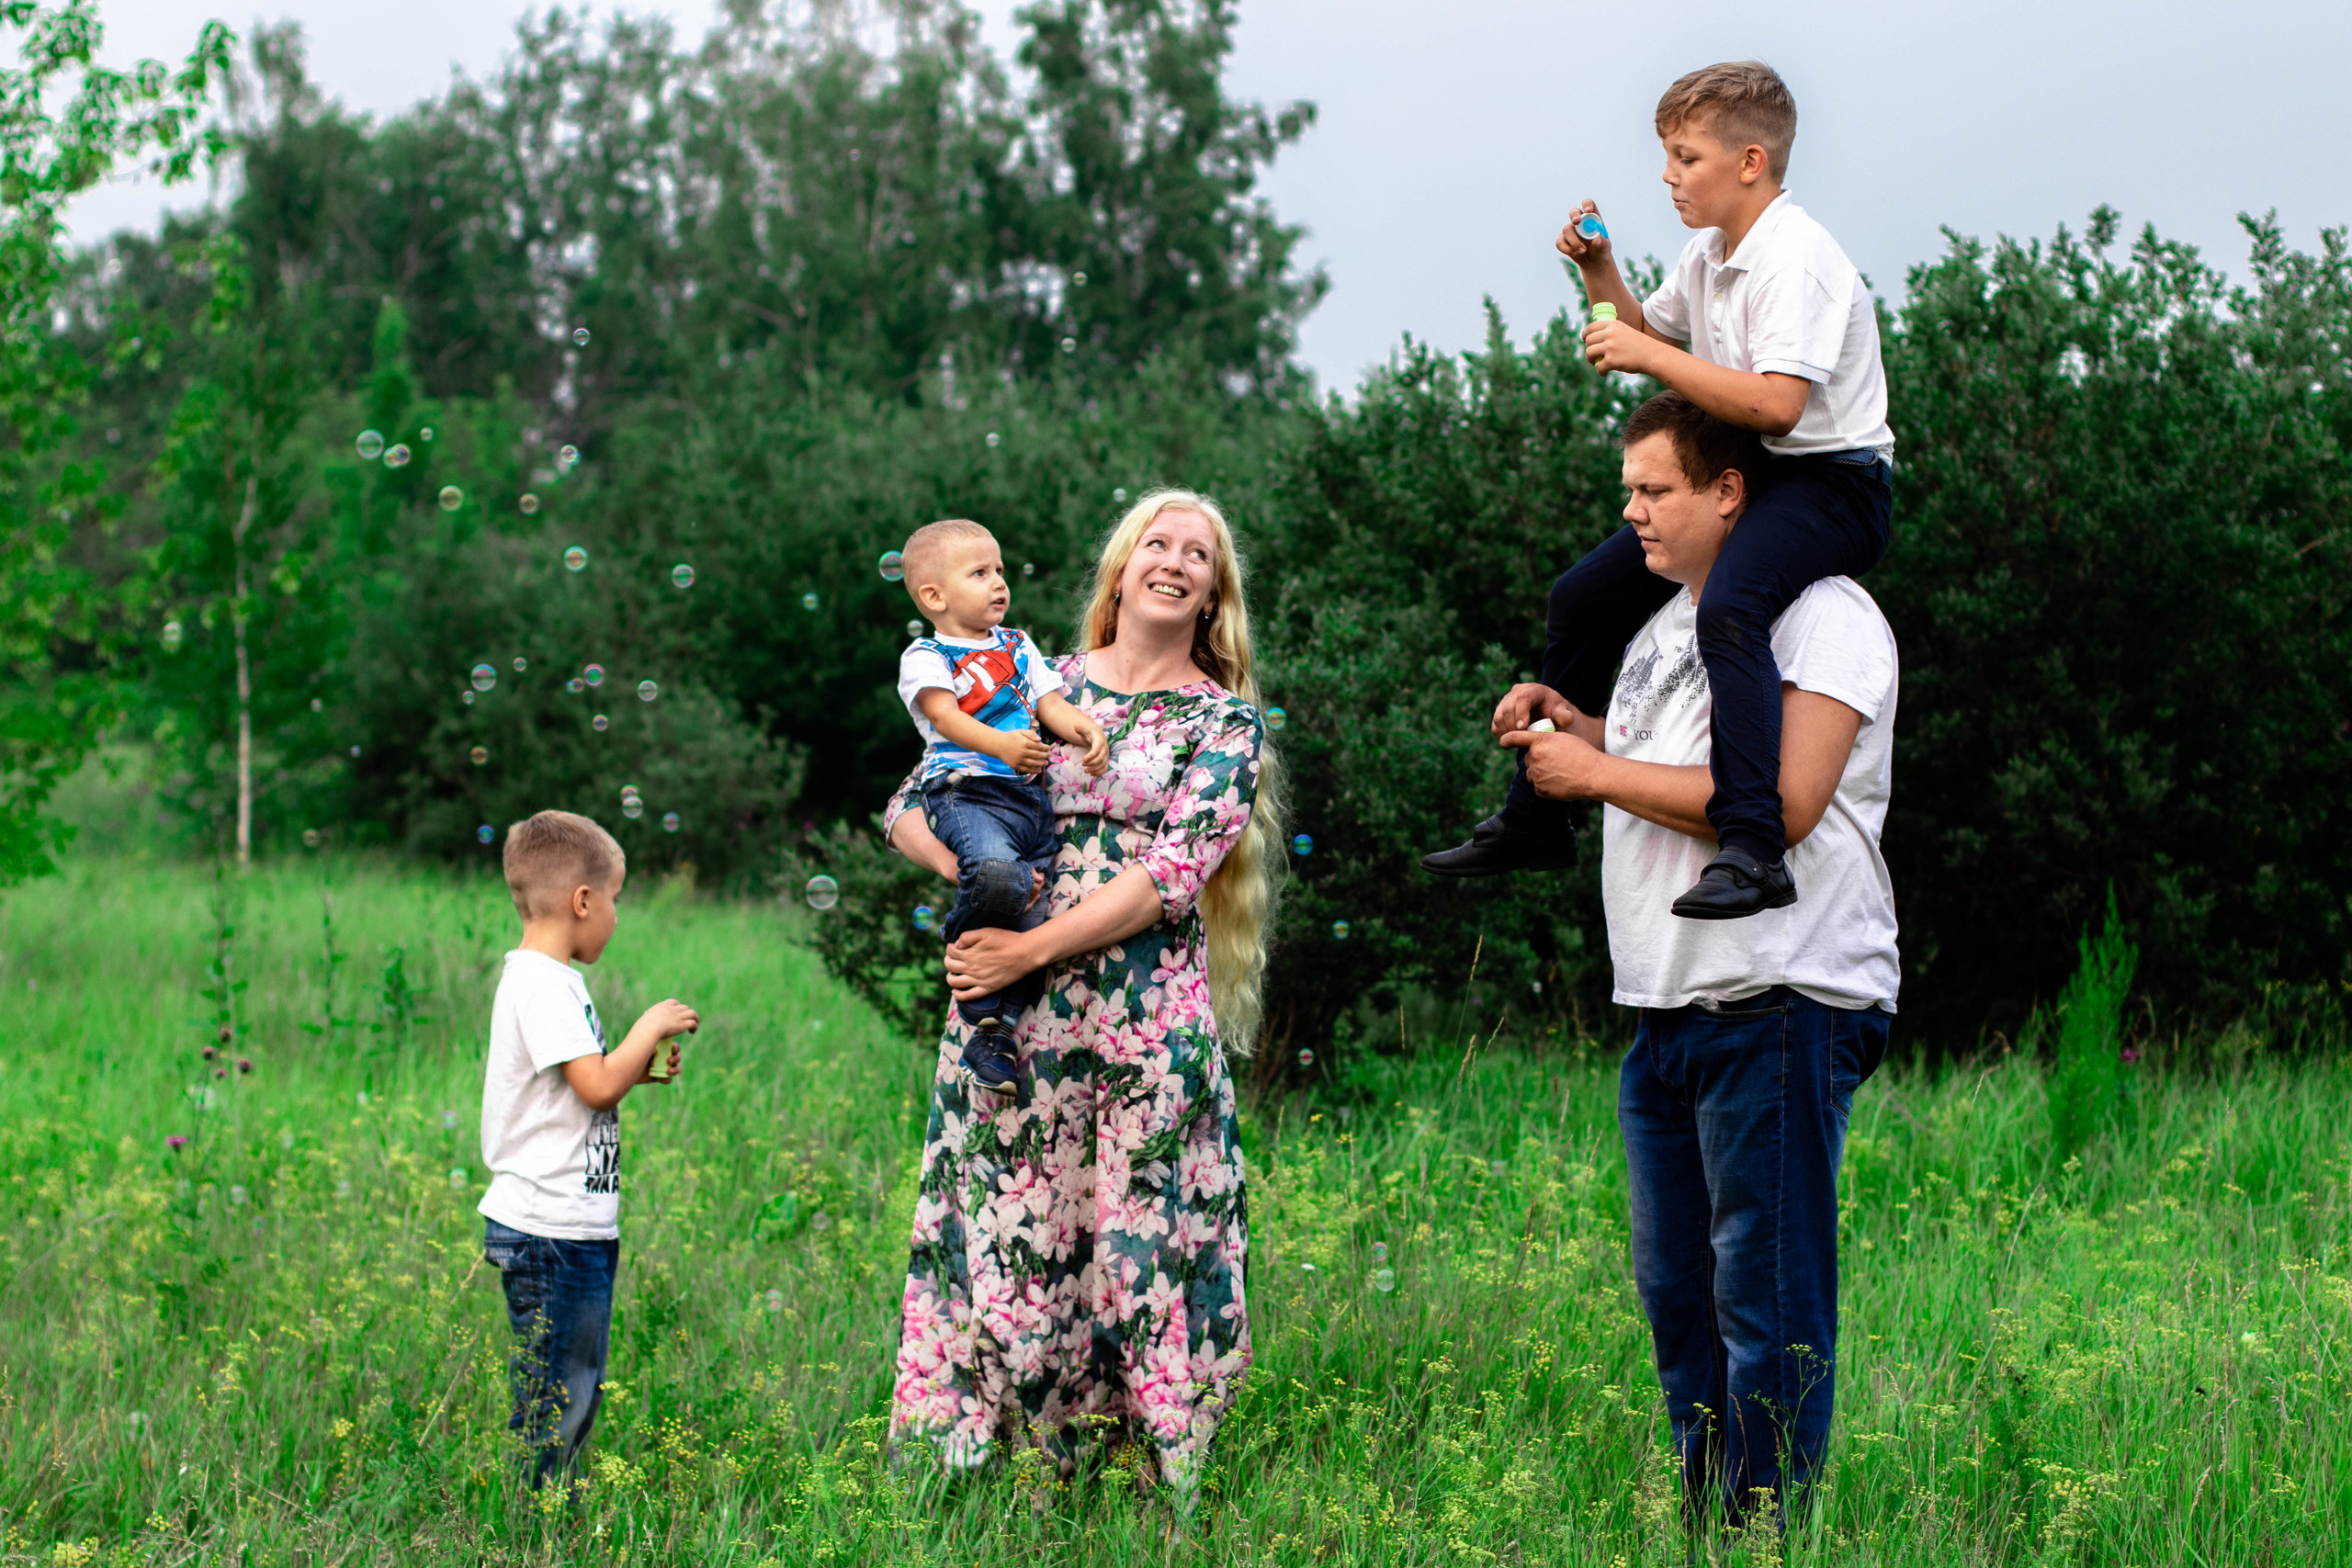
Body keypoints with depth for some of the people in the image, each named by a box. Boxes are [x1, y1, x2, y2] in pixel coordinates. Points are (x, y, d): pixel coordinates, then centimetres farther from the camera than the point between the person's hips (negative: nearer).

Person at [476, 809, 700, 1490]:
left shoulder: (546, 979, 16)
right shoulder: (542, 984, -16)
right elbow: (597, 1086, -22)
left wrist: (637, 1068, 11)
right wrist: (651, 1029, -8)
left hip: (573, 1227, 11)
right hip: (551, 1230, -11)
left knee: (574, 1395, 14)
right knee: (552, 1405, -5)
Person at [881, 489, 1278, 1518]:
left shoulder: (1225, 723, 5)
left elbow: (1174, 870, -8)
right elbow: (910, 808, 13)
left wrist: (1034, 949, -14)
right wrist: (967, 864, -9)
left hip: (1150, 1023, -2)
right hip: (1005, 1012, 2)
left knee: (1142, 1239, -3)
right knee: (998, 1234, 1)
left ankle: (1159, 1480, 5)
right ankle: (963, 1460, 8)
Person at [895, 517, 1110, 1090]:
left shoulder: (1019, 647, 25)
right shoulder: (925, 657, 4)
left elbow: (1051, 704, 18)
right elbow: (944, 713, -11)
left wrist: (1087, 729, -5)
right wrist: (1000, 745, -29)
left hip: (1033, 797, 7)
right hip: (967, 793, -7)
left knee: (1037, 913, -5)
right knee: (995, 874, -36)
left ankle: (995, 1034, 3)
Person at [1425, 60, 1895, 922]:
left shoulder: (1795, 260, -20)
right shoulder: (1710, 253, 10)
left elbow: (1776, 403, -31)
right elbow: (1648, 332, 27)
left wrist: (1648, 355, -25)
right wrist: (1599, 272, 8)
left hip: (1833, 485, -10)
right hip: (1740, 478, 10)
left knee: (1728, 607, -37)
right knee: (1583, 596, 13)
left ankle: (1751, 850, -43)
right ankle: (1535, 818, 27)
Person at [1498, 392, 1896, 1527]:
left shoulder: (1821, 616, -9)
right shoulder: (1665, 627, 19)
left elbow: (1781, 803, -21)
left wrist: (1599, 772, -12)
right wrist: (1570, 725, 12)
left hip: (1780, 1007, -9)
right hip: (1668, 1009, 9)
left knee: (1766, 1301, -7)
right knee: (1674, 1291, 12)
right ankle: (1701, 1516, 20)